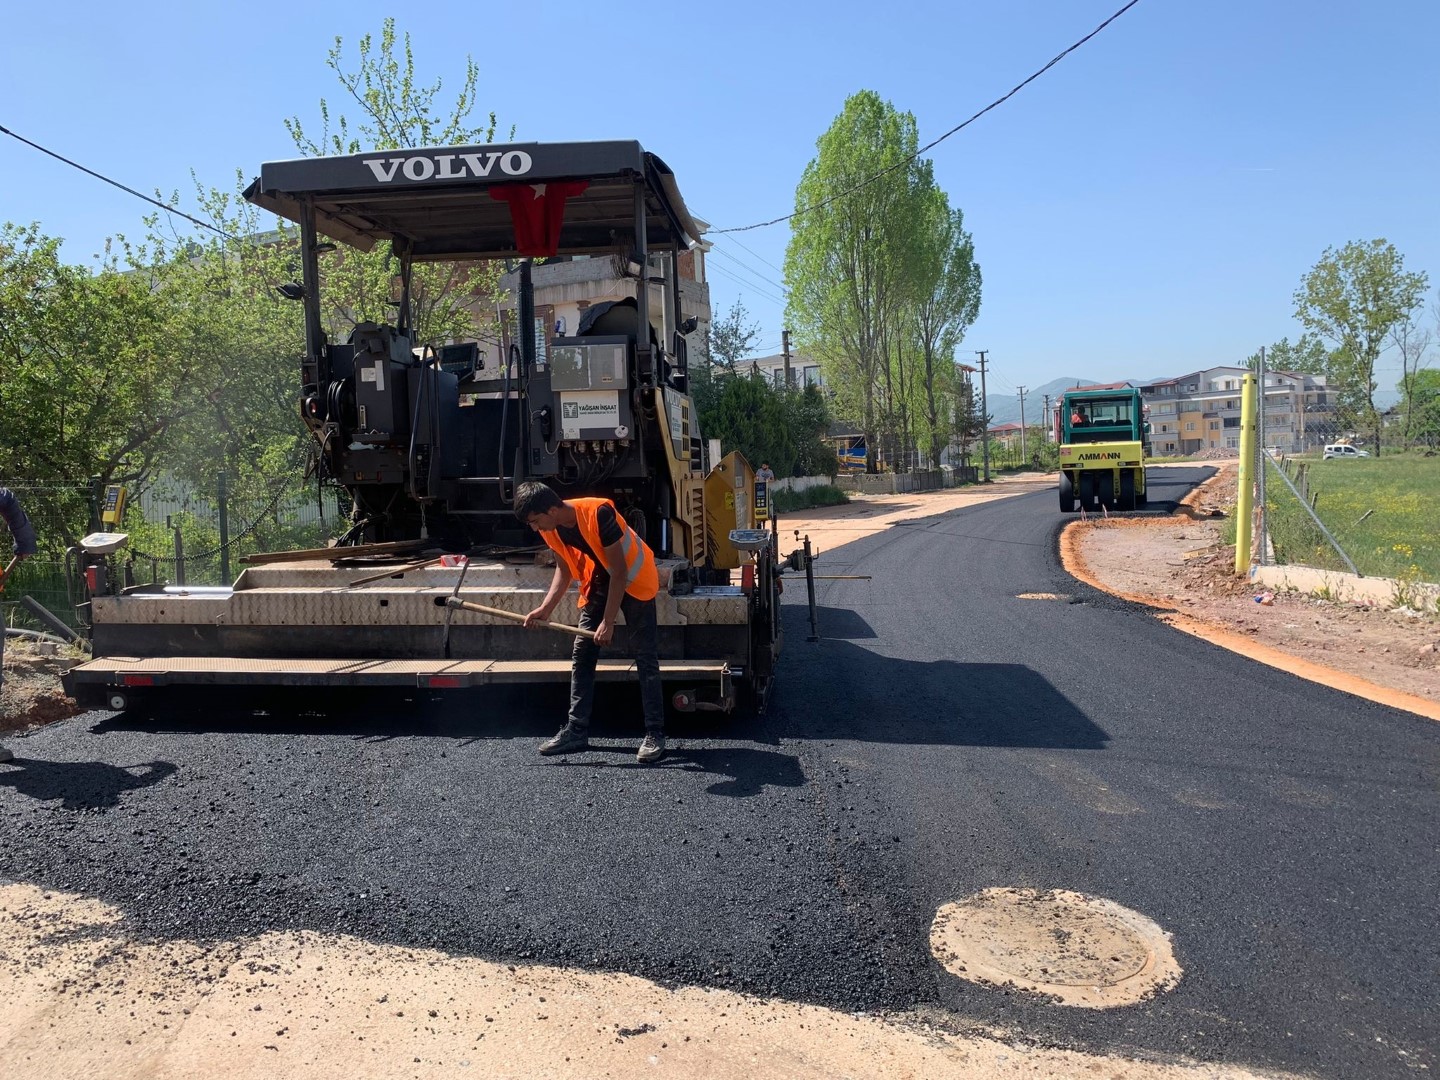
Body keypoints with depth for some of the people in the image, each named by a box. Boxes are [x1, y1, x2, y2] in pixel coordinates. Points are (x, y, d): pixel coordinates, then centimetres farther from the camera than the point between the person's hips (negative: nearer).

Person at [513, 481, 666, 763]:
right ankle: (576, 730, 10)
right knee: (581, 655, 3)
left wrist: (608, 621, -26)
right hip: (598, 585, 7)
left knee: (645, 658, -9)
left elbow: (619, 572, -27)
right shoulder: (550, 529, -11)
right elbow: (564, 569, 4)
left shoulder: (598, 514, -32)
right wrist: (546, 608, -11)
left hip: (633, 580, -7)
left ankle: (655, 734, -5)